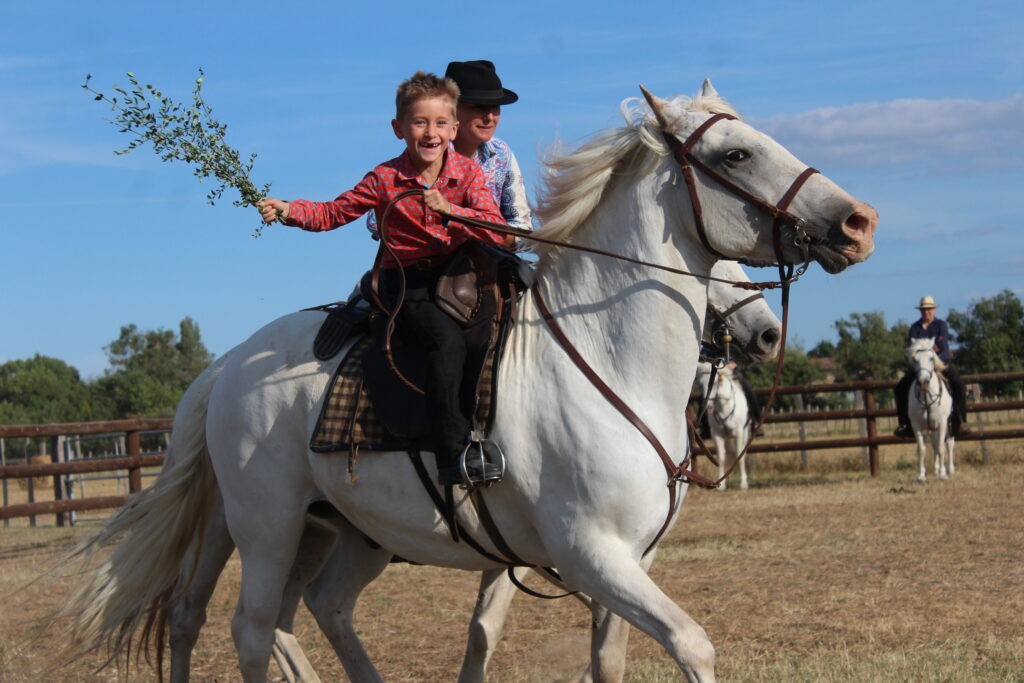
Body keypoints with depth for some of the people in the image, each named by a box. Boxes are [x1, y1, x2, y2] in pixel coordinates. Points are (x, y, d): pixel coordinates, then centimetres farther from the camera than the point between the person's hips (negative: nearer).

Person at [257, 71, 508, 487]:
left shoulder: (468, 173, 4)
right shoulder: (384, 179, 1)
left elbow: (495, 231, -8)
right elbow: (331, 214, 8)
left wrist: (449, 209, -24)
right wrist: (288, 211, -9)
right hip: (406, 285, -4)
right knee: (447, 339, -30)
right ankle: (453, 455, -35)